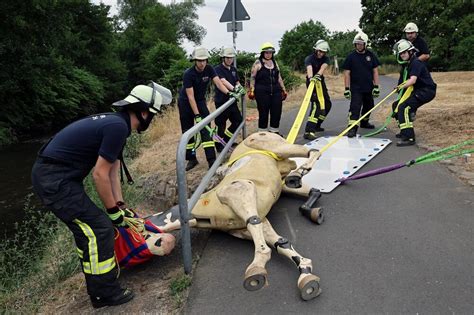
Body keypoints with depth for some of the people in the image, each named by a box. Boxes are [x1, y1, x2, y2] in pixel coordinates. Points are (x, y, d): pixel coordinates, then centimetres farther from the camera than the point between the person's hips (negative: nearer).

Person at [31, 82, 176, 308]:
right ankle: (106, 294, 10)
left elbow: (112, 172, 13)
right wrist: (113, 211, -5)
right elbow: (100, 175, -18)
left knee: (86, 228, 21)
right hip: (54, 179, -11)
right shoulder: (118, 127, -20)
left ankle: (96, 288, 38)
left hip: (50, 175, 11)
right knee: (100, 230, -6)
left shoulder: (114, 122, 11)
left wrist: (120, 206, 14)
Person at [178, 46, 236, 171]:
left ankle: (211, 160, -15)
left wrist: (228, 92, -40)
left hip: (200, 101, 3)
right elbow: (190, 96, -28)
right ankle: (191, 159, 14)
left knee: (206, 128, -11)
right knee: (187, 131, 1)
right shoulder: (188, 74, -25)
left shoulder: (209, 69, -12)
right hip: (185, 103, -2)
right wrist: (197, 115, -33)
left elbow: (218, 82, -21)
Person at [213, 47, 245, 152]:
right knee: (221, 123, -1)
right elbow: (223, 81, -24)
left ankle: (226, 140, 23)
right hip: (221, 100, -7)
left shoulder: (233, 69, 15)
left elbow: (237, 82, 17)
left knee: (238, 120, 8)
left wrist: (240, 87, -7)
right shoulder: (218, 69, -9)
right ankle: (219, 145, 14)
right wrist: (234, 89, -38)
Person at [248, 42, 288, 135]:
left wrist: (284, 90, 19)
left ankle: (274, 131, 18)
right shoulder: (258, 63, 1)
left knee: (277, 112, 4)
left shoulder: (274, 63, 17)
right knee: (263, 113, 0)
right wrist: (251, 90, -10)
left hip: (276, 91, 5)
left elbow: (279, 77, 21)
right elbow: (252, 77, -2)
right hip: (262, 92, -5)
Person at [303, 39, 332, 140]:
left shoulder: (325, 59, -1)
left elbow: (323, 67, -25)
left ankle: (316, 126, 30)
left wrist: (318, 75, -48)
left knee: (327, 104, 15)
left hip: (321, 82, 7)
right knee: (316, 105, -23)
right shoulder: (309, 59, -15)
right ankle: (308, 131, -30)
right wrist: (311, 77, -59)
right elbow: (309, 68, -37)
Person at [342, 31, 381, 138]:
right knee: (355, 107, -15)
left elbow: (375, 71, 4)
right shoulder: (351, 56, -4)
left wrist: (376, 87, -2)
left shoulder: (371, 55, 2)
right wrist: (347, 88, -9)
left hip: (368, 87, 4)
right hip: (356, 88, -4)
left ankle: (364, 122, 38)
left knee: (368, 106, 17)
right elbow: (347, 73, -3)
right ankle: (352, 128, -19)